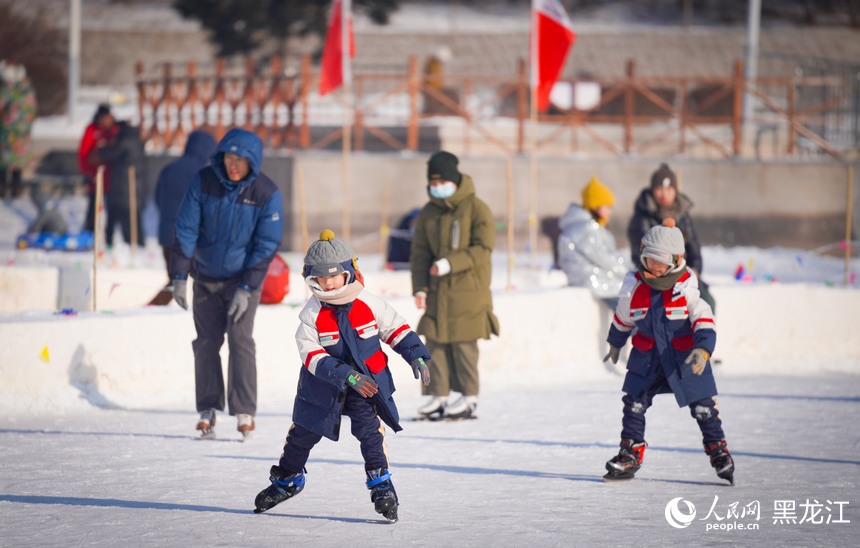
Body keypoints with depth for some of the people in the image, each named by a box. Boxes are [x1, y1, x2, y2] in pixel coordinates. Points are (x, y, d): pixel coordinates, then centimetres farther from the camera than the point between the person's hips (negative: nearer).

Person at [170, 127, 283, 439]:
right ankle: (208, 409, 9)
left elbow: (266, 245, -10)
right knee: (206, 342, 2)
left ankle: (244, 411, -6)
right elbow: (186, 230, -7)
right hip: (205, 278, 2)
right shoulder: (203, 182, -10)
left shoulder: (267, 194, -14)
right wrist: (179, 277, -11)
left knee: (240, 339, -10)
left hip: (243, 278, -2)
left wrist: (246, 288, -15)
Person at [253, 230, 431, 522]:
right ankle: (287, 480, 36)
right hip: (321, 386, 1)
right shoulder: (312, 314, -15)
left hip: (368, 383, -1)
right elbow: (311, 355, -22)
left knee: (370, 430, -20)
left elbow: (395, 328, 4)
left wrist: (416, 355, -6)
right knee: (303, 434, 13)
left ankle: (381, 485, -12)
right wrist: (346, 376, -32)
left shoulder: (369, 304, -10)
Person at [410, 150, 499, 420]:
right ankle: (438, 395, 7)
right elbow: (420, 253, 11)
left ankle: (468, 397, 5)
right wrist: (419, 287, -1)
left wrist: (450, 264, -22)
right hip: (438, 290, 5)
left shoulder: (476, 209, -6)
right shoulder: (428, 213, 10)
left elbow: (482, 248, -12)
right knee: (436, 342, 1)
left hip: (468, 289, -5)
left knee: (463, 343, -4)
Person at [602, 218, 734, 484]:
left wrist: (703, 350, -32)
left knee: (703, 405, -3)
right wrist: (615, 343, 25)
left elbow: (703, 320, -18)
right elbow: (623, 317, 13)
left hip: (685, 354, -3)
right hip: (647, 353, 3)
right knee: (634, 401, 0)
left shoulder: (686, 286, -16)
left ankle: (718, 449, 13)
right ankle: (630, 454, 12)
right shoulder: (634, 285, -5)